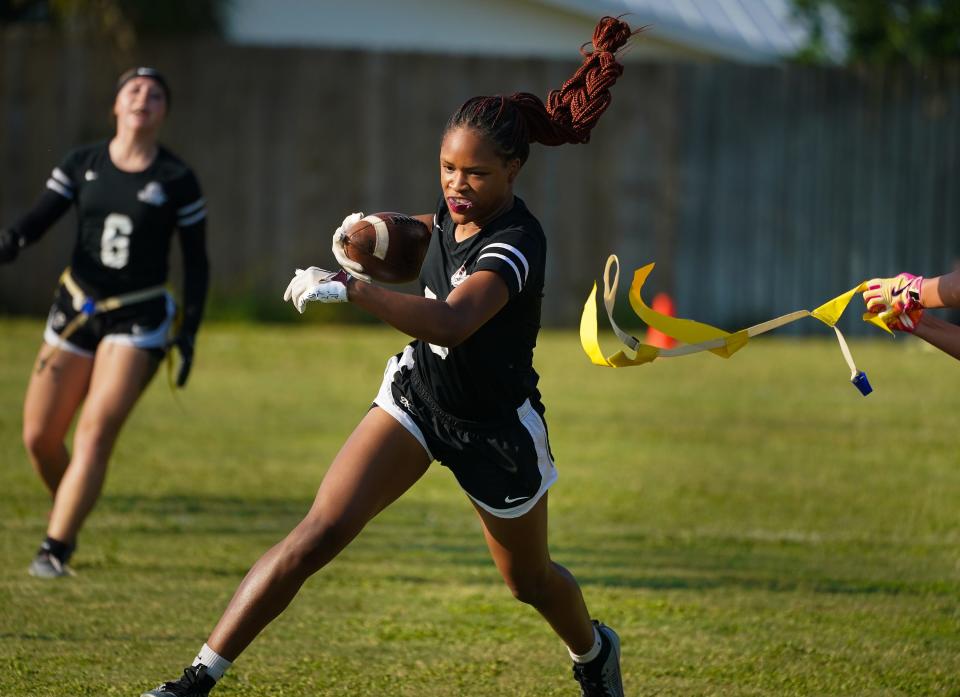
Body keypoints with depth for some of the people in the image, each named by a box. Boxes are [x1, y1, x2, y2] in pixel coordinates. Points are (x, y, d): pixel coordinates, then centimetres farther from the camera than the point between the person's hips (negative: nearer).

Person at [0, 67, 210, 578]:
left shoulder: (177, 181, -4)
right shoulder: (81, 166, 2)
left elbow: (196, 263, 2)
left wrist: (189, 333, -4)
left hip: (139, 320, -3)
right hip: (76, 308, 3)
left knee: (97, 431, -18)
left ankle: (55, 549, -17)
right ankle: (67, 516, 30)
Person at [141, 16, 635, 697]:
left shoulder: (516, 244, -31)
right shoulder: (458, 209, -7)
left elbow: (452, 322, -50)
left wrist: (351, 287, -54)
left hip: (495, 430, -5)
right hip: (415, 395, 5)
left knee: (531, 581, 18)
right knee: (320, 533, -14)